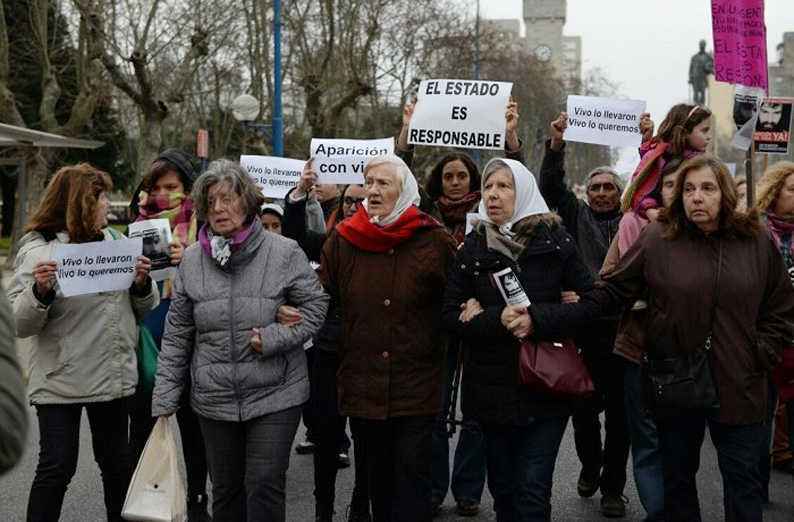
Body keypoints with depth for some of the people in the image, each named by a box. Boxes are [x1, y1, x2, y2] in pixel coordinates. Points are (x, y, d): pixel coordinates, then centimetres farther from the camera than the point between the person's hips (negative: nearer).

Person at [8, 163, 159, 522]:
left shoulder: (115, 242, 6)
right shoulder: (38, 249, -8)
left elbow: (141, 309, 13)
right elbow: (20, 324, -13)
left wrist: (143, 284, -7)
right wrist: (40, 290, -29)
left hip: (113, 377, 5)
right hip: (60, 381, -5)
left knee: (118, 462, 14)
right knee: (57, 467, -2)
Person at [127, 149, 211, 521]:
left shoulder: (201, 223, -3)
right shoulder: (141, 221, 9)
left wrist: (189, 260, -26)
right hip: (145, 336, 3)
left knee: (190, 421, 8)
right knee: (142, 420, 7)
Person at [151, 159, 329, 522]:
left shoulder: (284, 253, -7)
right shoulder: (192, 260, 3)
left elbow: (315, 305, -1)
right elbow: (177, 335, 6)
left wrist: (273, 338, -15)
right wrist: (164, 397, 4)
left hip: (275, 396, -3)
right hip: (214, 400, 3)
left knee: (265, 487, -5)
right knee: (225, 490, 15)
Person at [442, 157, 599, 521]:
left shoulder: (554, 240, -1)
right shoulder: (472, 248, 3)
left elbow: (589, 303, -4)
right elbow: (450, 316, -1)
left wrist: (536, 319, -19)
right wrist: (496, 320, -19)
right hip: (492, 387, 2)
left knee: (532, 491, -4)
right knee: (503, 489, 13)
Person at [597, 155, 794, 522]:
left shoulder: (756, 241, 1)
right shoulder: (657, 237, -5)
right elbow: (614, 289, 0)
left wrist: (763, 351, 1)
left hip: (738, 385, 1)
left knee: (743, 479, 10)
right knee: (678, 477, 14)